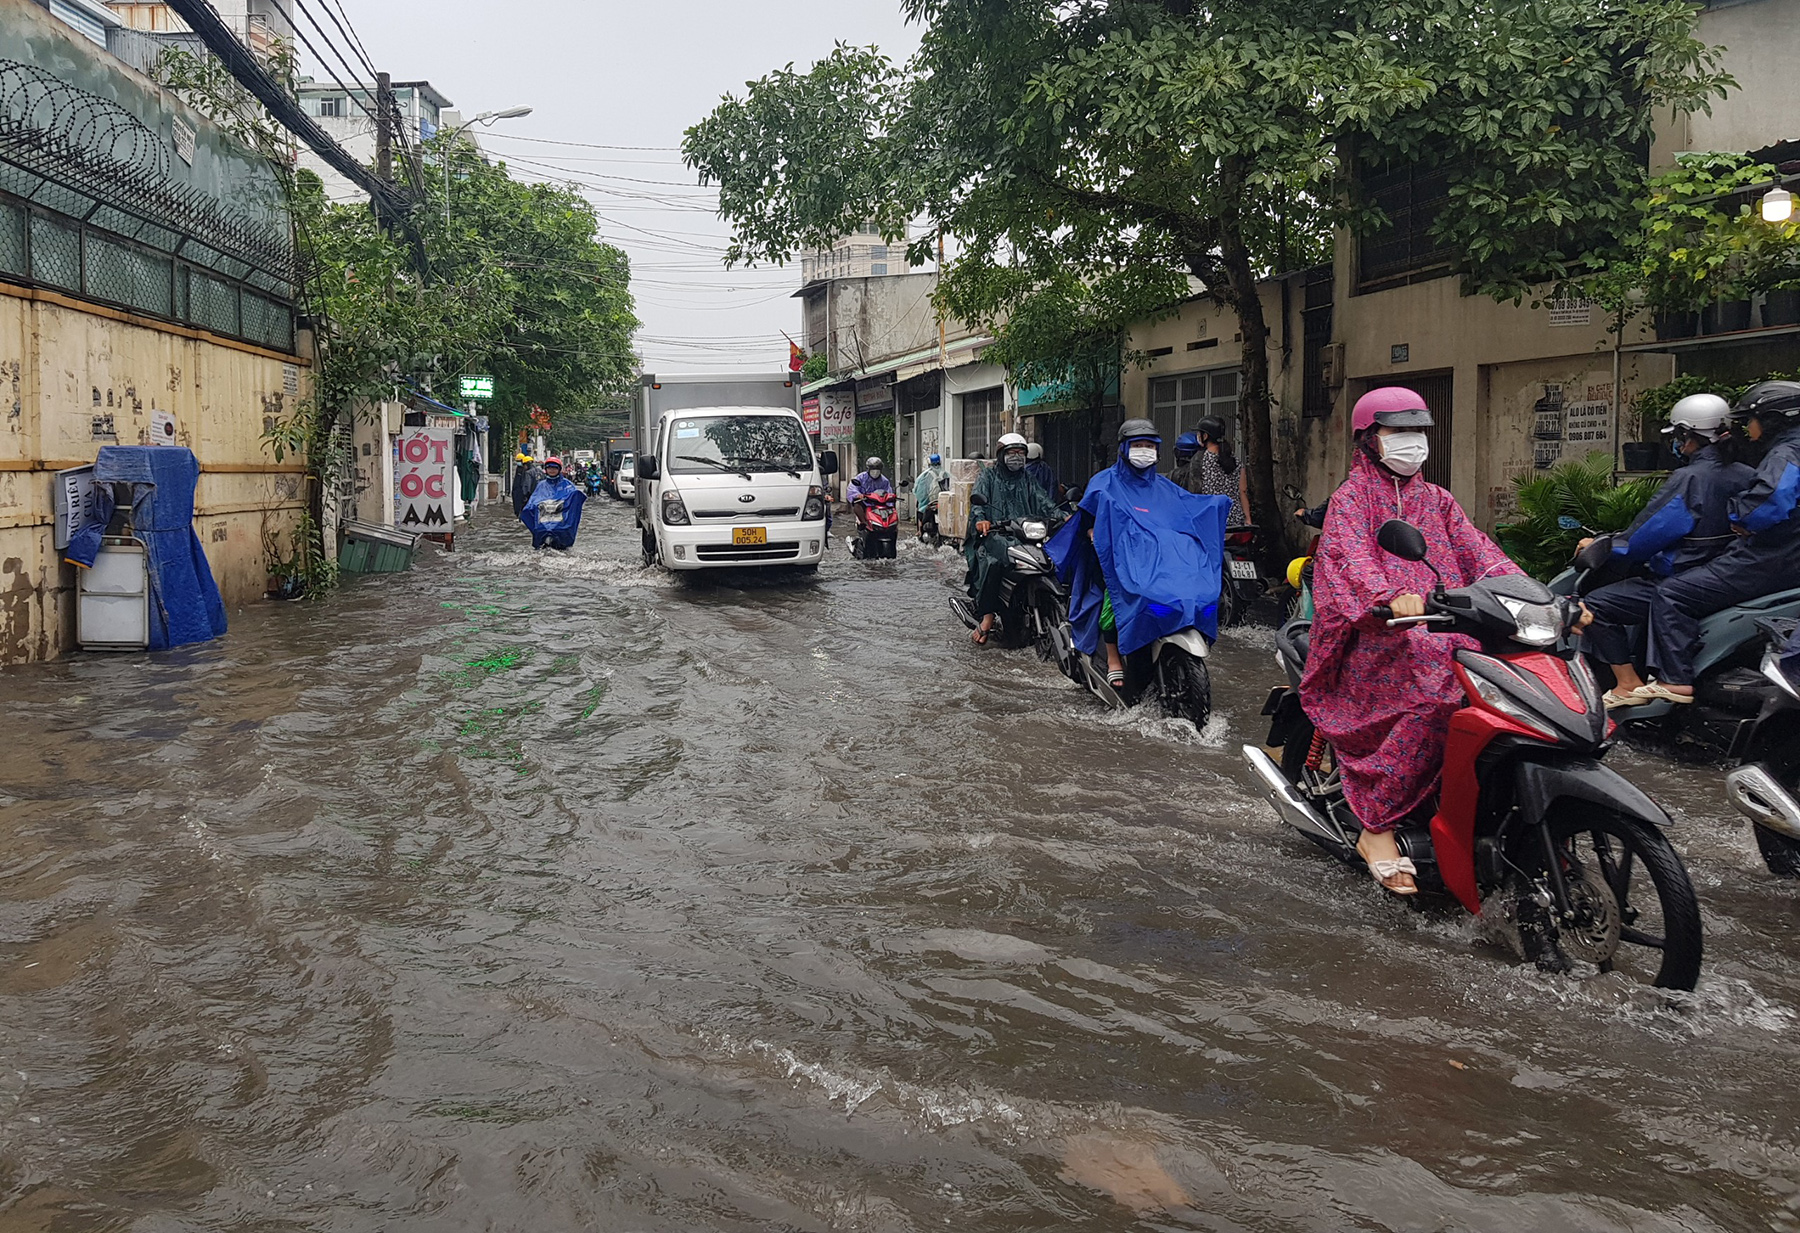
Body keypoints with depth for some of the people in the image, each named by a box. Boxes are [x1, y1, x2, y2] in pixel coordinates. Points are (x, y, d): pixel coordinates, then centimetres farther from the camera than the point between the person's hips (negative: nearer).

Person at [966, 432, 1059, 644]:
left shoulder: (1028, 481, 26)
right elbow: (977, 499, -3)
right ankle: (987, 617, -36)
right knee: (992, 563, -37)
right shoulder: (988, 477, 14)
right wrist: (980, 519, -25)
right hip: (994, 534, -4)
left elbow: (1043, 501, 13)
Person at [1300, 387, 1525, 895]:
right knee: (1439, 684, -34)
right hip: (1379, 632, -5)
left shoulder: (1436, 500, 25)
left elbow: (1479, 551, 12)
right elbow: (1350, 555, -13)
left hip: (1441, 622, 5)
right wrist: (1389, 596, -35)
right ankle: (1377, 827, -27)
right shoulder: (1352, 497, 7)